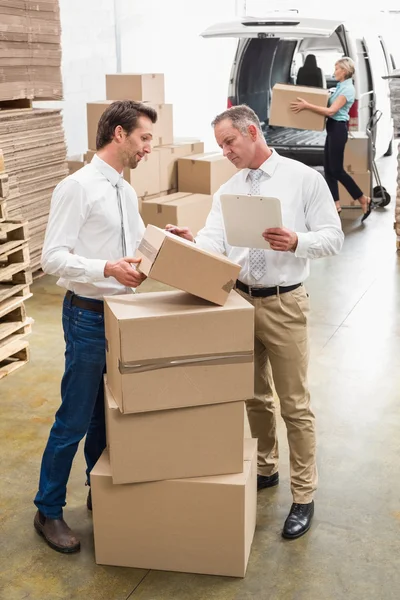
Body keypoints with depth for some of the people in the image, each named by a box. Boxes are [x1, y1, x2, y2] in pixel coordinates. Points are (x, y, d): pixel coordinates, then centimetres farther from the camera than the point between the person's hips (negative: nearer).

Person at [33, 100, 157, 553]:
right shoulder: (77, 188, -14)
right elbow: (52, 258, -20)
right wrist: (107, 268, -32)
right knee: (75, 419, 1)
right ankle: (48, 511, 19)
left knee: (109, 413, 18)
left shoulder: (127, 192, 11)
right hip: (89, 315, -8)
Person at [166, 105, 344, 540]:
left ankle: (303, 495, 16)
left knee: (294, 404, 2)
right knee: (253, 397, 18)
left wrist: (296, 242, -25)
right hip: (239, 301, 5)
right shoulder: (227, 190, 9)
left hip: (283, 304, -5)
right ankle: (264, 468, 38)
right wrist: (190, 242, -24)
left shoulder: (304, 178, -4)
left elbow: (333, 237, -6)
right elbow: (214, 244, -2)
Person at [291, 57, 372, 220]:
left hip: (338, 129, -10)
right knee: (328, 168, 7)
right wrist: (308, 104, 16)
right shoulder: (340, 87, 14)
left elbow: (331, 111, -23)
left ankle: (364, 200, 3)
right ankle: (336, 206, 10)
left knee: (336, 169, -7)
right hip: (333, 128, 10)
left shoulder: (347, 89, -15)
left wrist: (307, 106, -23)